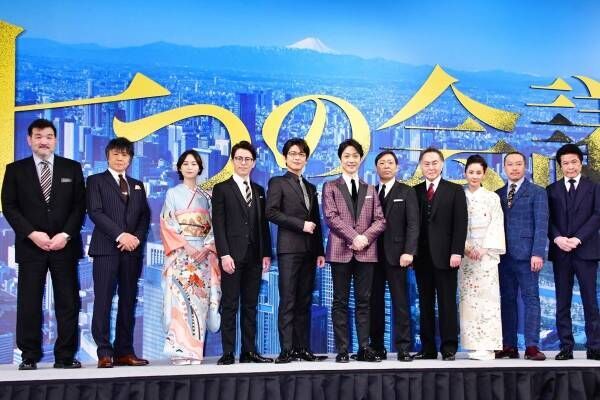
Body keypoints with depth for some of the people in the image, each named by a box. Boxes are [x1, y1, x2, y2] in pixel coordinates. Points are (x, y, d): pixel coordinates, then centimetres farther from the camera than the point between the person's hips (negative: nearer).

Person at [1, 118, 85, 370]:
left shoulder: (72, 168, 9)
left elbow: (79, 206, 4)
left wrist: (65, 235, -9)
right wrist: (32, 234, -11)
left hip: (65, 245, 1)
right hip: (30, 245, 0)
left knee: (68, 302, 0)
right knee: (29, 303, 0)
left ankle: (66, 356, 6)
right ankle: (29, 356, 8)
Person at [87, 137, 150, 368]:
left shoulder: (137, 186, 21)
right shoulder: (96, 181, 8)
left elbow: (145, 216, 13)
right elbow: (95, 212, -5)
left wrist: (137, 237, -6)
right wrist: (120, 235, -14)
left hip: (133, 249, 4)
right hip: (106, 248, -4)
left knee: (128, 302, 3)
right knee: (103, 301, -7)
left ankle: (124, 352, 7)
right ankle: (104, 353, -5)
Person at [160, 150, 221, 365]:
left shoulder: (205, 196, 15)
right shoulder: (173, 193, 7)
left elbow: (212, 226, 10)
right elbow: (167, 225, -2)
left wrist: (207, 247, -8)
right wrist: (185, 247, -14)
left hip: (202, 254, 3)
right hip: (179, 253, -3)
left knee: (199, 300, -2)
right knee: (180, 299, -11)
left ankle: (195, 350, 1)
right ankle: (180, 351, -12)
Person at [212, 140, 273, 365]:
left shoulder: (259, 191, 17)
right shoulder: (222, 189, 3)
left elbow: (263, 224, 14)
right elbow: (218, 225, -4)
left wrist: (266, 254, 6)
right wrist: (224, 255, -13)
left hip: (254, 256, 4)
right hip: (232, 256, -4)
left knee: (250, 306, 7)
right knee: (230, 305, -2)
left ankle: (249, 351, 11)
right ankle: (228, 353, 1)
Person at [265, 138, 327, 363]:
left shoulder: (310, 188, 22)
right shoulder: (278, 183, 5)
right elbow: (271, 212, -8)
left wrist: (320, 251, 13)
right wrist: (300, 224, -11)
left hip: (309, 250, 6)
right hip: (289, 248, -6)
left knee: (304, 302, 5)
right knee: (288, 301, -8)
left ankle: (303, 348, 6)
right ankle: (287, 350, -6)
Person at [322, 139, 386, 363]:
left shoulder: (370, 190, 17)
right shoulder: (330, 187, 8)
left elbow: (380, 220, 8)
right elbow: (331, 216, -5)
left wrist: (365, 237, -10)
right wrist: (353, 237, -14)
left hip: (366, 251, 3)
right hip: (340, 251, -2)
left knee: (363, 301, 4)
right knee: (340, 302, 0)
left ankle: (364, 349, 7)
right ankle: (342, 350, 3)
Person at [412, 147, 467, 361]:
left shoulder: (455, 190, 4)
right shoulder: (415, 191, 11)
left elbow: (460, 224, -3)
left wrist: (456, 252, -12)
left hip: (445, 255, -3)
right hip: (421, 256, 3)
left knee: (447, 303, 0)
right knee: (425, 304, 6)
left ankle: (449, 348, 7)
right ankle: (428, 348, 11)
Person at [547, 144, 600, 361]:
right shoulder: (552, 190, 12)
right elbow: (548, 219, 6)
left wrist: (578, 238, -14)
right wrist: (557, 238, -12)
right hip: (560, 252, 2)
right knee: (562, 302, 3)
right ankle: (566, 347, 7)